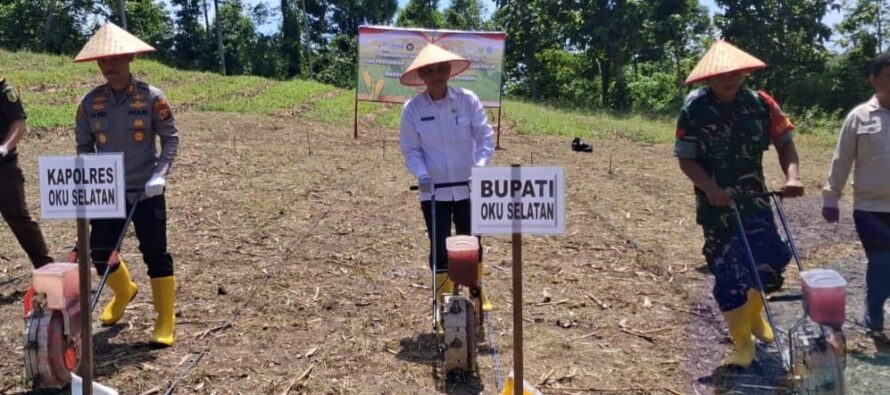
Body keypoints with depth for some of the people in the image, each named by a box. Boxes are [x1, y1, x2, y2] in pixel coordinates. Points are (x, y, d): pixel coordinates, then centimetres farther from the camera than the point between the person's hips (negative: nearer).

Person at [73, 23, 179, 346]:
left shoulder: (151, 97, -7)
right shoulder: (90, 102, 1)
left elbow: (171, 139, -5)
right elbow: (84, 146, 6)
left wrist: (160, 174, -18)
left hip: (146, 192, -3)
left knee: (155, 254, -2)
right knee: (99, 252, 9)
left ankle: (165, 322, 9)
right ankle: (124, 291, 41)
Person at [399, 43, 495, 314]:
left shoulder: (468, 100, -7)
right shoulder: (413, 108, -6)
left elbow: (485, 137, -7)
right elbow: (410, 149, -3)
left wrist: (480, 165, -23)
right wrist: (421, 173, -20)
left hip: (468, 188, 0)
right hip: (434, 191, 0)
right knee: (440, 248, 4)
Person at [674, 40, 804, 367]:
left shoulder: (760, 103, -4)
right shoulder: (694, 111, -12)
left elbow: (784, 142, -1)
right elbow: (685, 159, -11)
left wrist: (792, 175, -20)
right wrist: (711, 188, -27)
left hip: (754, 198, 3)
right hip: (715, 203, -3)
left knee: (773, 259, 0)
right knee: (727, 273, 1)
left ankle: (753, 311, 31)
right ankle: (743, 342, 16)